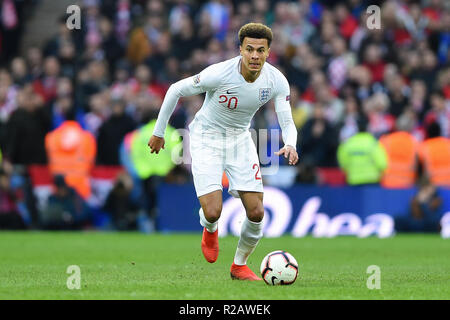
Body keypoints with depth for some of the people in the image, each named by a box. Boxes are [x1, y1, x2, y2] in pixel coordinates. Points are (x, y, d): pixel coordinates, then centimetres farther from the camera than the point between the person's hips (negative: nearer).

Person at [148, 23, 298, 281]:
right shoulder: (219, 74, -28)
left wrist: (290, 146, -37)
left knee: (256, 213, -6)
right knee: (213, 212, -17)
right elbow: (176, 90, -13)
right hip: (207, 140, -4)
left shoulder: (277, 81, -17)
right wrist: (159, 132, -5)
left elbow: (287, 123, -13)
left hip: (240, 139, 4)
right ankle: (210, 230, 23)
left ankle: (240, 265, 21)